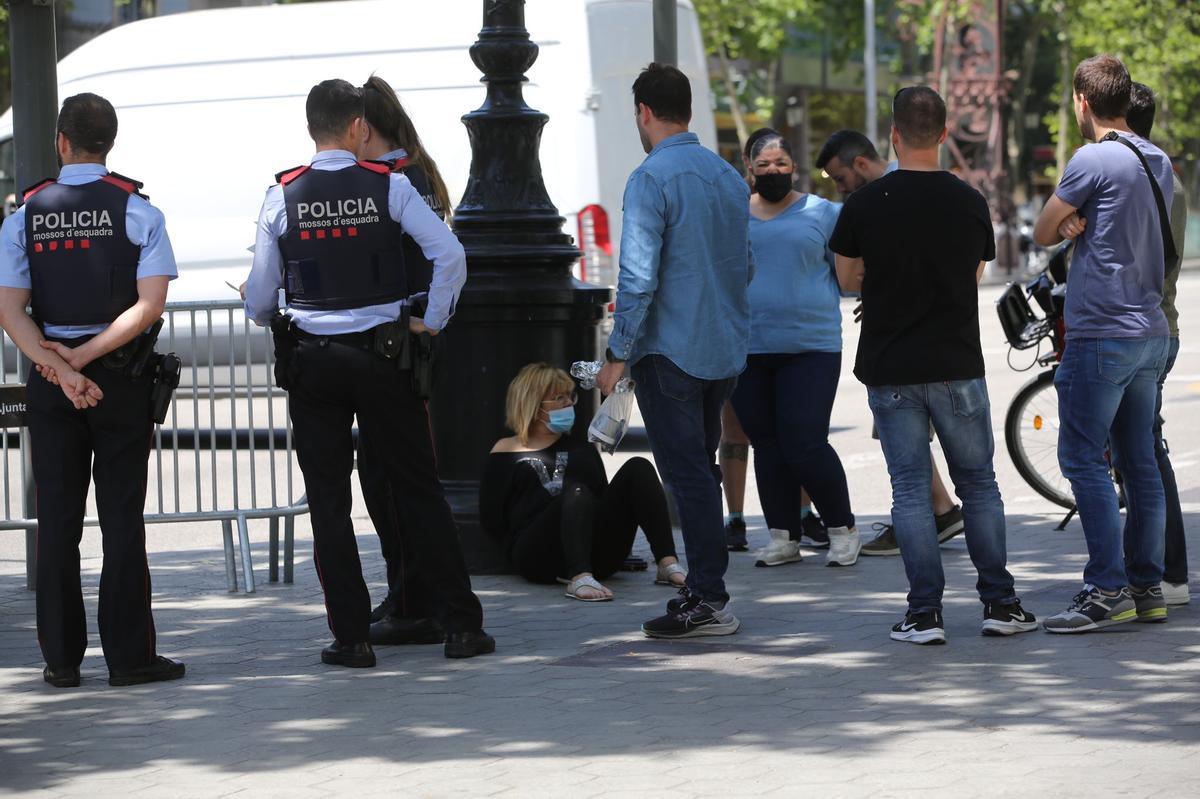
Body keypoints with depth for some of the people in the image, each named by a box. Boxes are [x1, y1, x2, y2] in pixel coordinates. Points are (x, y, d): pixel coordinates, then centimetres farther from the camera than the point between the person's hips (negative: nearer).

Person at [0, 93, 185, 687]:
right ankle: (129, 654, 1)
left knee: (57, 516, 6)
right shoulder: (137, 210, -3)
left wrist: (60, 368, -13)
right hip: (122, 375, -2)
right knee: (122, 515, 1)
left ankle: (61, 656, 6)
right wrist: (83, 359, -13)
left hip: (48, 379, 2)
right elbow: (149, 306, -12)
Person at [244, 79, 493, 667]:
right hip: (382, 354, 0)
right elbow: (449, 254, -12)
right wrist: (433, 322, 0)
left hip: (311, 361, 0)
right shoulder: (389, 187, -4)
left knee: (328, 501, 6)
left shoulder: (283, 197, -3)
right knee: (419, 490, 7)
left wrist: (272, 321, 23)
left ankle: (351, 636, 3)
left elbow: (259, 298, 1)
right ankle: (461, 625, 7)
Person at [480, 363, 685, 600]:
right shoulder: (507, 452, 15)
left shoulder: (582, 449, 28)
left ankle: (668, 563, -29)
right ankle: (579, 579, -58)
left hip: (595, 556, 4)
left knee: (638, 468, -13)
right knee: (577, 493, -34)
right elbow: (491, 517, 7)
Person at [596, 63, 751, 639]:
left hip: (671, 350, -7)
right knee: (703, 467, 17)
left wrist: (617, 354, -12)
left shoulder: (651, 179, -14)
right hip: (727, 351, 7)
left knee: (686, 475, -4)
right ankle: (706, 587, 21)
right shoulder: (729, 177, 10)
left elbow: (638, 277, -19)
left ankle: (707, 600, -4)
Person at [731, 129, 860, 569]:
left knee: (805, 446, -10)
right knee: (767, 447, 7)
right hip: (748, 350, 3)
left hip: (810, 347, -3)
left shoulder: (822, 213, 5)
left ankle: (842, 529, 7)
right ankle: (783, 536, 17)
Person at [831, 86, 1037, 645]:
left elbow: (848, 280, 7)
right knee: (978, 483, 11)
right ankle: (1000, 603, 11)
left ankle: (925, 612, 0)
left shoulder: (864, 205, -7)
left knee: (910, 490, 3)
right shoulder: (969, 202, -1)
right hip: (957, 364, 1)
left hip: (889, 372, -1)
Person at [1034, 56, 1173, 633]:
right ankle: (1147, 587, 12)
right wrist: (1080, 223, 0)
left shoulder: (1093, 160, -14)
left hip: (1101, 335, -8)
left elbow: (1042, 234, -5)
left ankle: (1107, 590, -10)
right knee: (1139, 461, 10)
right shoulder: (1158, 162, 12)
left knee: (1083, 460, -6)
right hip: (1151, 332, 8)